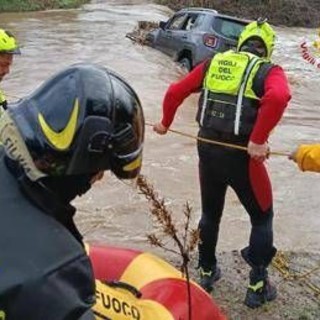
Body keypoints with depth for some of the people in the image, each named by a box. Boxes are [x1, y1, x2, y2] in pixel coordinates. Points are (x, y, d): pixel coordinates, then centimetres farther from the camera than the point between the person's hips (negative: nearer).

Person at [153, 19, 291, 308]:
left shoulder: (213, 63, 10)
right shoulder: (269, 71, -2)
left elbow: (175, 92, 10)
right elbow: (278, 97, -25)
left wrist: (166, 123, 25)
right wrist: (258, 141, -22)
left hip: (207, 150, 4)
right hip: (241, 155, -4)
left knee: (210, 213, 24)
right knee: (262, 217, 16)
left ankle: (207, 272, 39)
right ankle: (258, 287, 20)